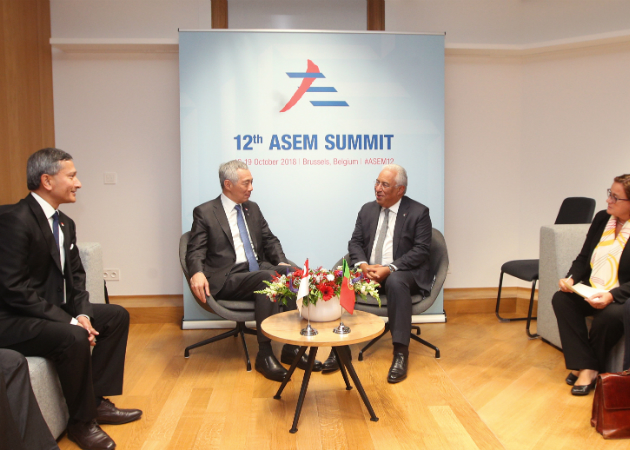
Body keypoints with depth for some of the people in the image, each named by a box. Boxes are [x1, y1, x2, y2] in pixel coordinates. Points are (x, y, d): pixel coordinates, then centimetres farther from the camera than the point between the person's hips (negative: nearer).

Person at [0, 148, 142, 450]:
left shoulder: (64, 223, 8)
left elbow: (75, 275, 11)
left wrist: (82, 313, -8)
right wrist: (69, 321, -25)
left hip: (53, 312, 10)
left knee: (117, 316, 7)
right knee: (74, 337, -32)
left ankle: (96, 400, 8)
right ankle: (82, 422, -10)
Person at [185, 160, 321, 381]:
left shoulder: (253, 209, 18)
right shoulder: (204, 212, 2)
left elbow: (270, 240, 20)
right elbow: (195, 251, -4)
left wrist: (281, 262, -1)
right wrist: (197, 273, -27)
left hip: (258, 271, 6)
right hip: (227, 280, -5)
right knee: (268, 277, -34)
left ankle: (291, 348, -15)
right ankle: (264, 355, -26)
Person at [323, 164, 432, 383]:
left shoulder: (418, 212, -2)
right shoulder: (367, 210, 12)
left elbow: (421, 250, -10)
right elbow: (355, 242, 10)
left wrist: (390, 268, -21)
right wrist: (362, 264, -12)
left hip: (403, 273, -4)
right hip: (369, 270, 4)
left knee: (395, 282, -38)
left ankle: (400, 353, -31)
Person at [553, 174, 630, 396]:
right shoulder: (601, 219, 7)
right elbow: (583, 258, 12)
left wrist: (611, 295, -31)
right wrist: (570, 278, -6)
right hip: (592, 291, 6)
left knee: (610, 315, -35)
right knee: (561, 299, -20)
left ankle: (586, 367, -8)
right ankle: (586, 367, -18)